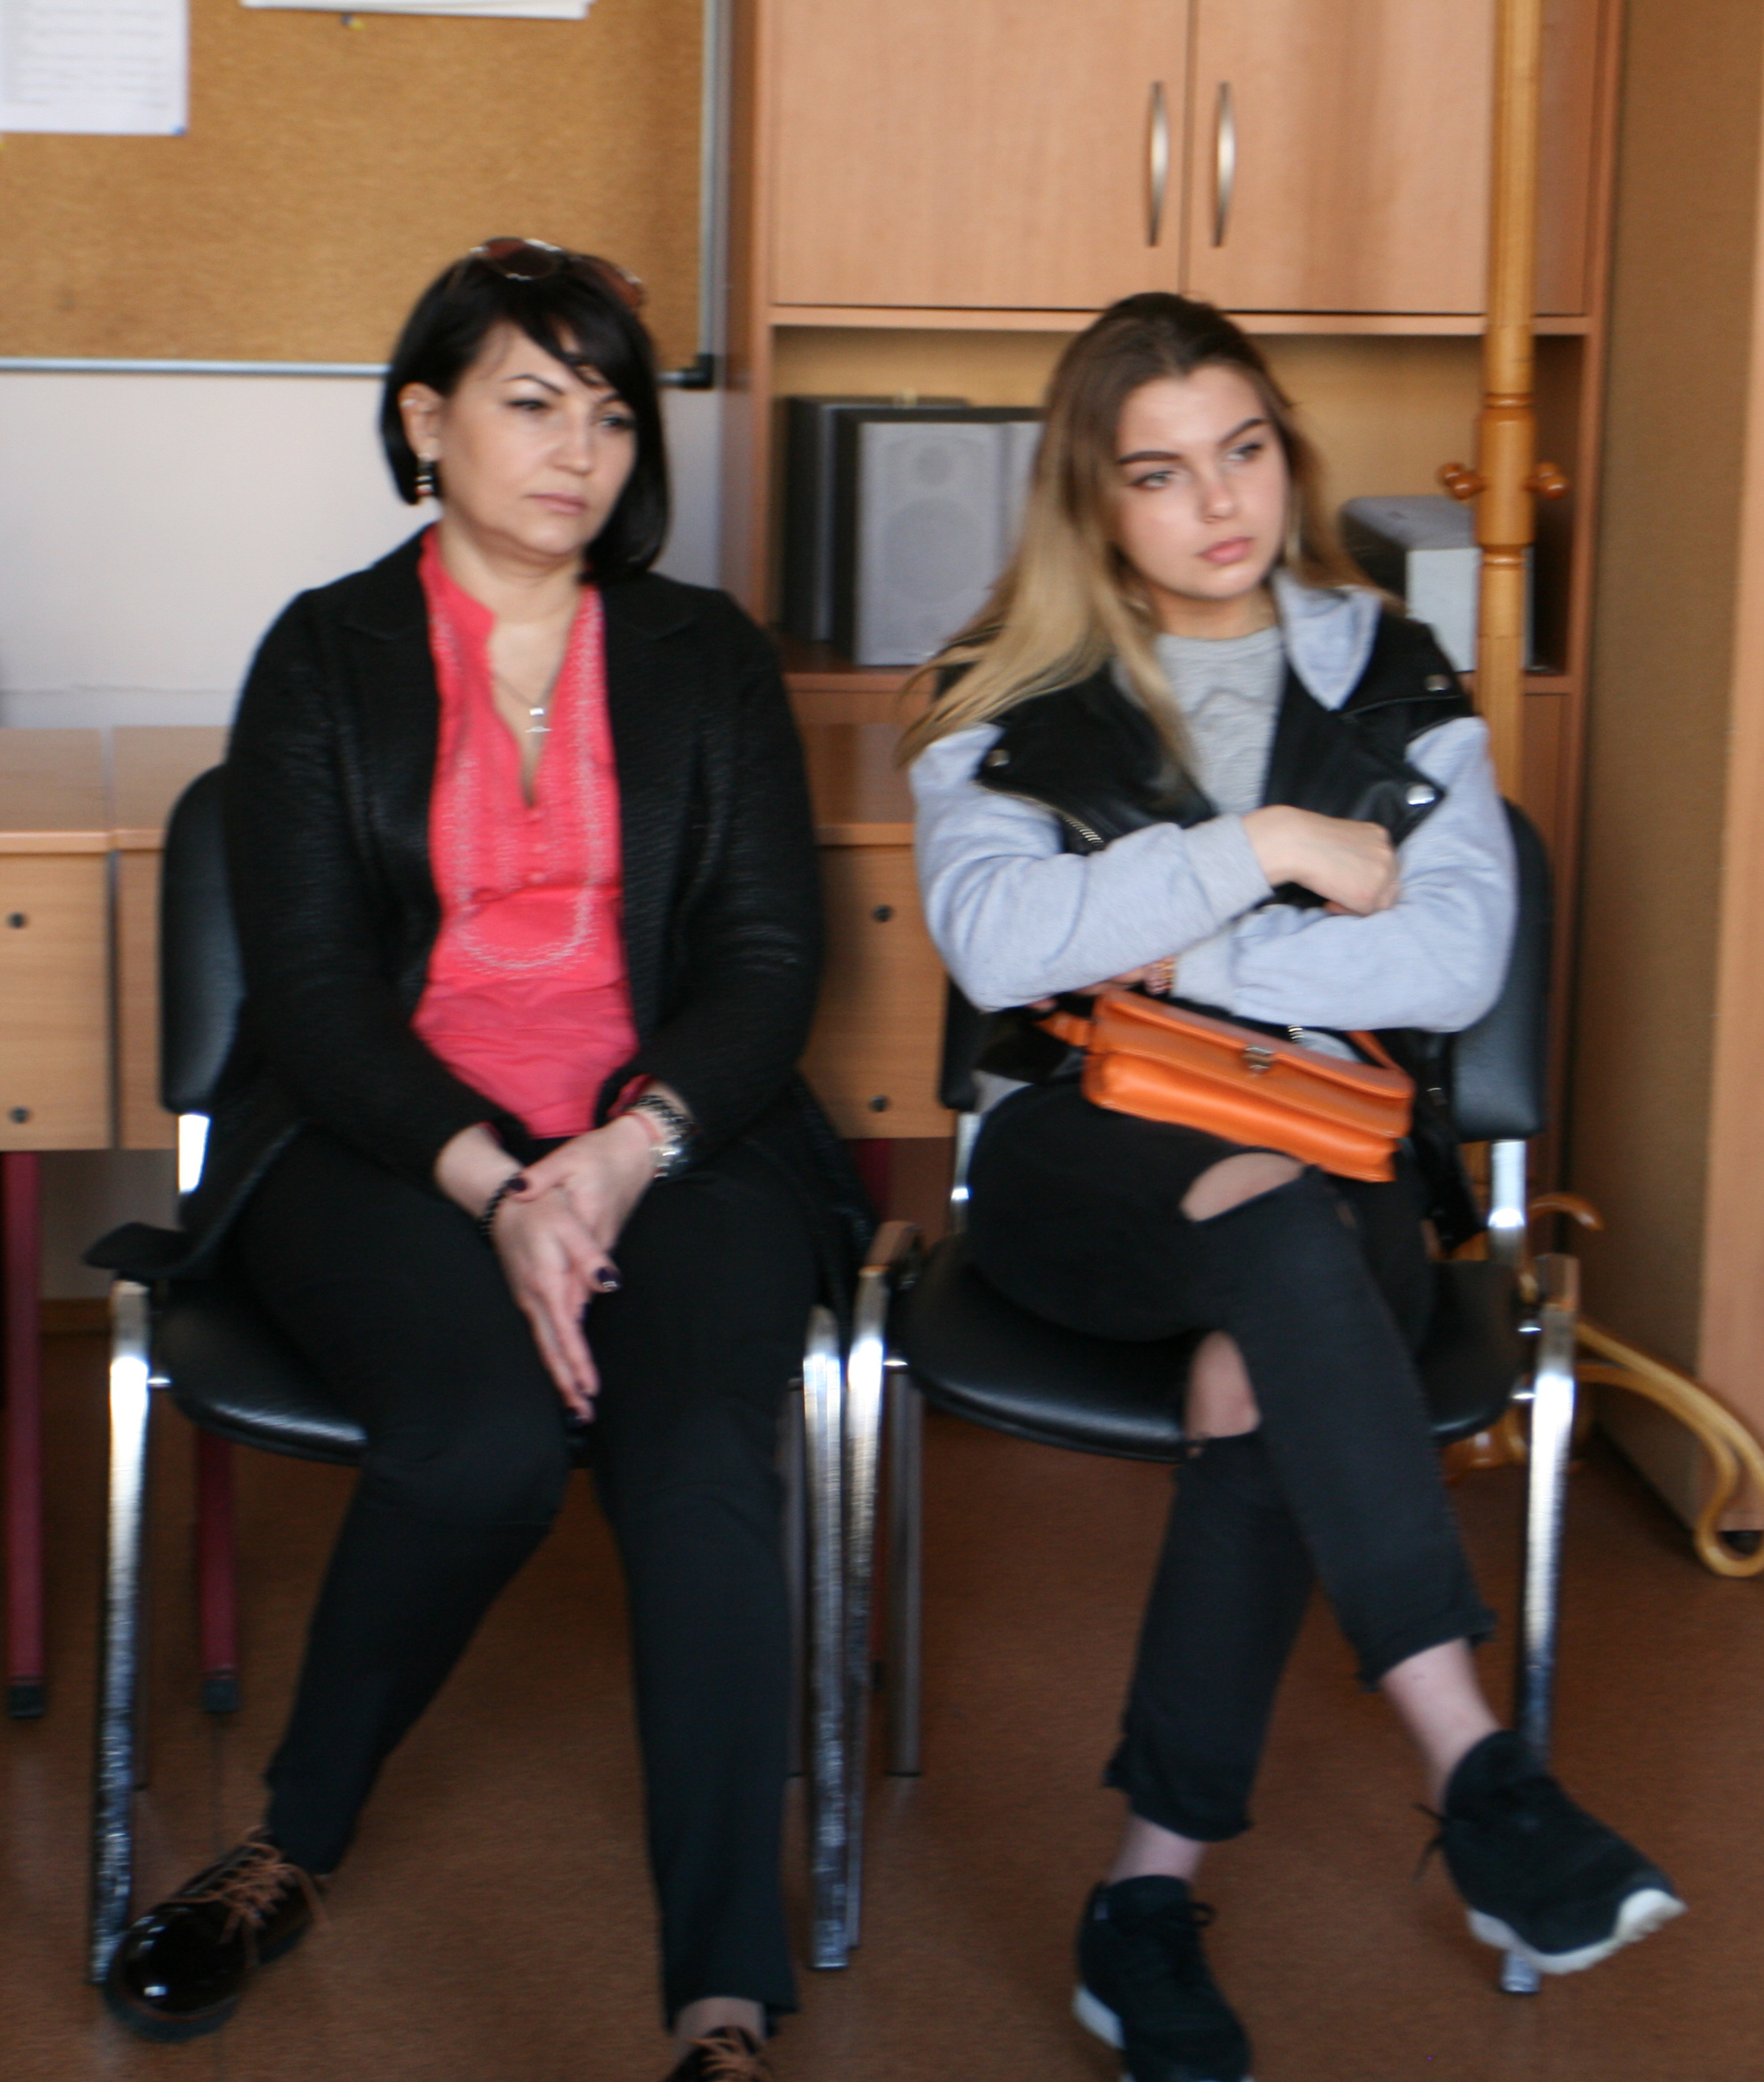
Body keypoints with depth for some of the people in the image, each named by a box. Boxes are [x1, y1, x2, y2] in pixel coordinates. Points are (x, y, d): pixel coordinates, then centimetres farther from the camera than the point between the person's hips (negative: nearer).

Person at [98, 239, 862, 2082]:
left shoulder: (707, 659, 14)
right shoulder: (327, 656, 9)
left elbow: (770, 953, 5)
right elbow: (306, 982, -1)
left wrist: (626, 1153, -15)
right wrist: (490, 1185, -17)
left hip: (671, 1143, 1)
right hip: (386, 1147, -1)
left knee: (700, 1450, -29)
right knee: (490, 1427, -32)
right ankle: (294, 1846, -7)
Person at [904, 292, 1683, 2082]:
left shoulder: (1393, 680, 13)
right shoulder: (1009, 698, 10)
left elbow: (1456, 960, -3)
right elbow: (993, 943, -10)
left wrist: (1184, 957, -9)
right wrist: (1263, 848, -11)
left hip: (1336, 1149, 1)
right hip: (1082, 1153, -1)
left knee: (1269, 1357, -34)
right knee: (1282, 1238, -36)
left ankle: (1154, 1887, -30)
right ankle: (1475, 1772, -42)